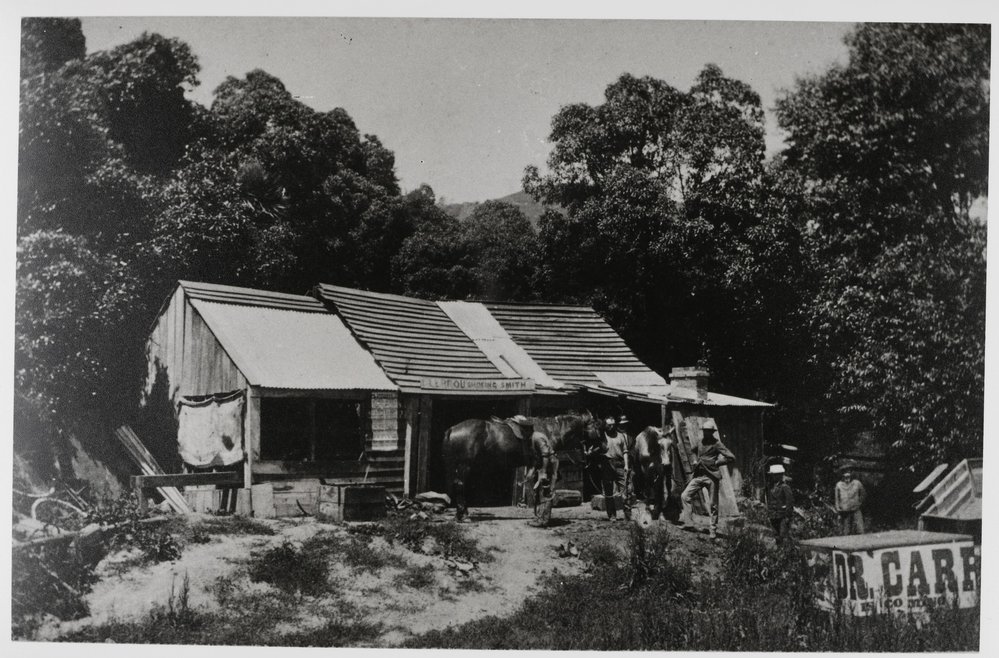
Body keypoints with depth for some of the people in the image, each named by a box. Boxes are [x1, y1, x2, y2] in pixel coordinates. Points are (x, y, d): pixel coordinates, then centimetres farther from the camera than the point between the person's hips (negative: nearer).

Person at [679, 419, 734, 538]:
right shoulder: (700, 442, 12)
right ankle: (688, 522, -2)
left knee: (713, 504, 0)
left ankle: (713, 529, 11)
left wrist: (715, 463, -11)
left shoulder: (716, 444, -6)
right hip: (699, 475, 6)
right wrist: (695, 460, 13)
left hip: (711, 476, -5)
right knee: (685, 496, -6)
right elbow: (694, 451, 34)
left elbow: (731, 457, -9)